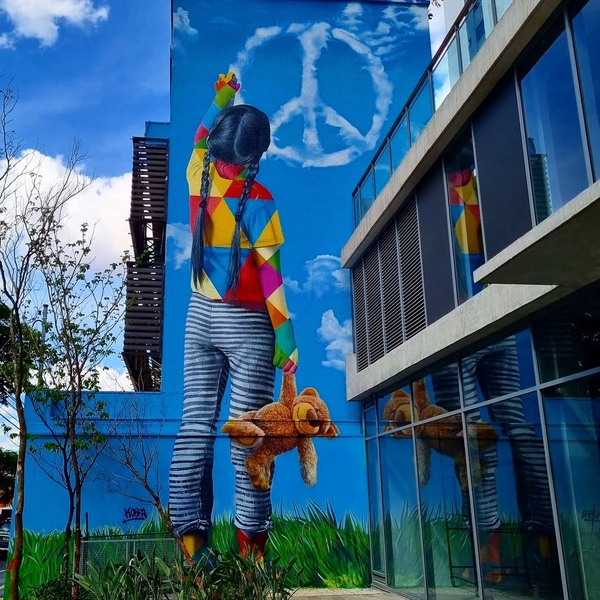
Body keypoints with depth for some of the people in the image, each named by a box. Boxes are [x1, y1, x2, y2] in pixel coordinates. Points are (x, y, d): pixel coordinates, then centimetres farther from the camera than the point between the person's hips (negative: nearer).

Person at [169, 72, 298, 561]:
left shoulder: (200, 176, 3)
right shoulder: (258, 200, -11)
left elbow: (200, 138, 27)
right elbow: (271, 275, -13)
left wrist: (222, 99, 42)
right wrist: (286, 338, -10)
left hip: (200, 316, 5)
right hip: (246, 324, -5)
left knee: (195, 426, 5)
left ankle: (190, 534, 8)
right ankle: (251, 539, 4)